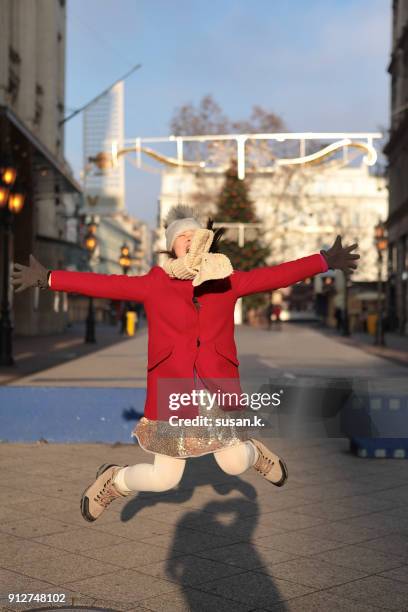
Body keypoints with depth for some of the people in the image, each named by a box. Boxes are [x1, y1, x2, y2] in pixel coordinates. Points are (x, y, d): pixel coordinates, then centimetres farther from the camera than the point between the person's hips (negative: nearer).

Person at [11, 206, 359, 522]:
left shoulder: (226, 281, 4)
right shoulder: (154, 284, -1)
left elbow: (275, 275, 4)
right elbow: (103, 284, -3)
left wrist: (325, 261, 2)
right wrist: (47, 278, -5)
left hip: (218, 390, 2)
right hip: (173, 392, -2)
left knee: (235, 464, 6)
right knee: (164, 478, 2)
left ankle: (253, 452, 43)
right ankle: (111, 481, 31)